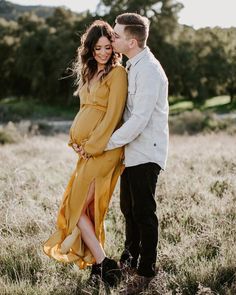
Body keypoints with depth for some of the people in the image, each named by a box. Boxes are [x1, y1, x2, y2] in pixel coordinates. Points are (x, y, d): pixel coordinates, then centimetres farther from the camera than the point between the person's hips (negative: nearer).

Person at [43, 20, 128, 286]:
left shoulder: (117, 73, -7)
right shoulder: (89, 74, 18)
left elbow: (113, 115, -14)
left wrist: (92, 145, -13)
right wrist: (77, 139, 7)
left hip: (104, 150, -8)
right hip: (87, 150, 8)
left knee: (77, 206, -9)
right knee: (86, 208, 8)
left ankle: (102, 263, -4)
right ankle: (100, 262, 15)